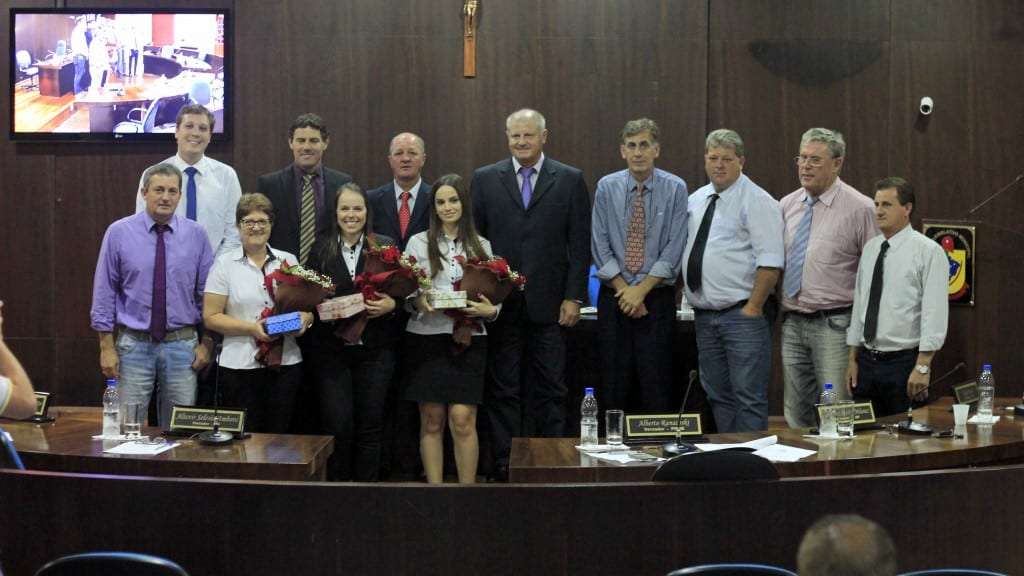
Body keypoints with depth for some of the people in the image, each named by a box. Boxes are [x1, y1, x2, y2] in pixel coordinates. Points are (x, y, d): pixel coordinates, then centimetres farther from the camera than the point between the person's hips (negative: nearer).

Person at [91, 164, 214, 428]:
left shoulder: (196, 235, 2)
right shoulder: (119, 233, -2)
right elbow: (104, 292, 0)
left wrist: (206, 343, 4)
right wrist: (107, 347, -3)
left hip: (182, 345, 1)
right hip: (134, 344, -1)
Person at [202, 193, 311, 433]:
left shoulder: (288, 261, 11)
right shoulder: (225, 264, 1)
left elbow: (308, 304, 15)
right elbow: (211, 317, -3)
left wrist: (304, 319, -8)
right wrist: (251, 328, -15)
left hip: (285, 365, 3)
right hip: (240, 367, -3)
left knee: (278, 437, 5)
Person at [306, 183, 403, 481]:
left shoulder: (385, 246, 5)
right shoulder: (320, 248, 6)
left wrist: (391, 304, -16)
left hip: (375, 349, 0)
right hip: (331, 350, 0)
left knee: (370, 426, 5)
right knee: (337, 427, -2)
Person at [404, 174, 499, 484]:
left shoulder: (481, 246, 10)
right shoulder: (418, 243, 6)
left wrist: (489, 310, -10)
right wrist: (419, 301, -17)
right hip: (427, 336, 0)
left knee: (463, 419, -7)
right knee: (432, 421, 4)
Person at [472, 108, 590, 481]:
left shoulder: (570, 180, 4)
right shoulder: (485, 179, 7)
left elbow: (580, 243, 2)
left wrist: (573, 297, -4)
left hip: (550, 305, -1)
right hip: (501, 305, 1)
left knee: (550, 390, 3)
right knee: (503, 390, 5)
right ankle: (504, 464, 11)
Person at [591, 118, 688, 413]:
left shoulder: (675, 189, -2)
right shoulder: (606, 187, 2)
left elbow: (674, 248, -7)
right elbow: (600, 245, -1)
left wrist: (641, 289, -12)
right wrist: (625, 290, -8)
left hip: (657, 295, -1)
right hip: (613, 296, 2)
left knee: (656, 384, -2)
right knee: (614, 383, 3)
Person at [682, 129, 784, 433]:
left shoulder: (757, 201, -8)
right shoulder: (696, 200, 14)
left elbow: (770, 262, -15)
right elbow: (686, 254, 20)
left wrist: (753, 309, -16)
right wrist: (691, 300, 12)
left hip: (742, 315, -7)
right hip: (704, 315, 7)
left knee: (749, 398, -6)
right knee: (718, 396, 14)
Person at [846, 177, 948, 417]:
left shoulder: (928, 251, -8)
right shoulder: (870, 249, 11)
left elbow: (935, 313, -13)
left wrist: (922, 367, -18)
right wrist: (852, 359, 12)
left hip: (903, 362, -6)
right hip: (867, 361, 6)